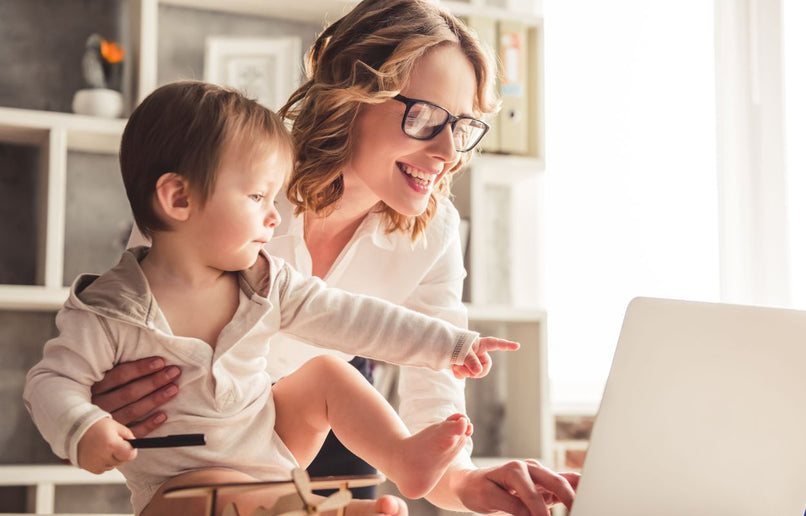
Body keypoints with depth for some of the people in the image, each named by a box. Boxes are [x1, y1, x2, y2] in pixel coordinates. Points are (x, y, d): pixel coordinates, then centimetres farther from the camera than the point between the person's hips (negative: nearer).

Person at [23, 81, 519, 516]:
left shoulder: (266, 282, -3)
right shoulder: (111, 311, -17)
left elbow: (350, 316, -1)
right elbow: (53, 380, -13)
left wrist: (449, 343, -1)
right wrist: (82, 429, -35)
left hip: (271, 445, 6)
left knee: (328, 372, -3)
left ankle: (406, 459, -2)